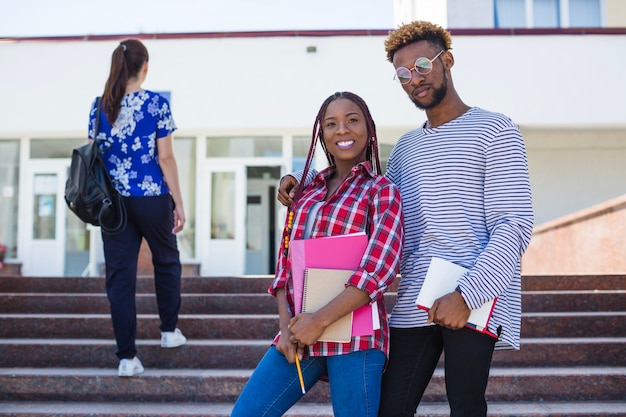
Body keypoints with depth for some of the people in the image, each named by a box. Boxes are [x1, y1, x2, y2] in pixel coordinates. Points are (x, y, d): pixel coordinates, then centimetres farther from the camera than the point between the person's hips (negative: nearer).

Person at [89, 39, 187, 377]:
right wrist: (178, 203, -2)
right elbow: (165, 158, -9)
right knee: (166, 261, 21)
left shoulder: (100, 106, 4)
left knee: (120, 275, 5)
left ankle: (127, 356, 5)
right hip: (152, 198, -2)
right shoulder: (156, 103, -7)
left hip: (113, 201, 3)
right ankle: (169, 330, 32)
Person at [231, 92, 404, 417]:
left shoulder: (382, 191, 0)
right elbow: (285, 265, 13)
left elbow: (379, 269, -12)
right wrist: (286, 326, -2)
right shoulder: (306, 193, 15)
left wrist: (321, 321, -16)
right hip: (299, 333, 5)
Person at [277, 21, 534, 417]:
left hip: (475, 299, -5)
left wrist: (467, 295, -18)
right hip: (414, 305, 5)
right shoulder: (406, 146, 21)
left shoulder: (494, 130, 2)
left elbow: (514, 225, -7)